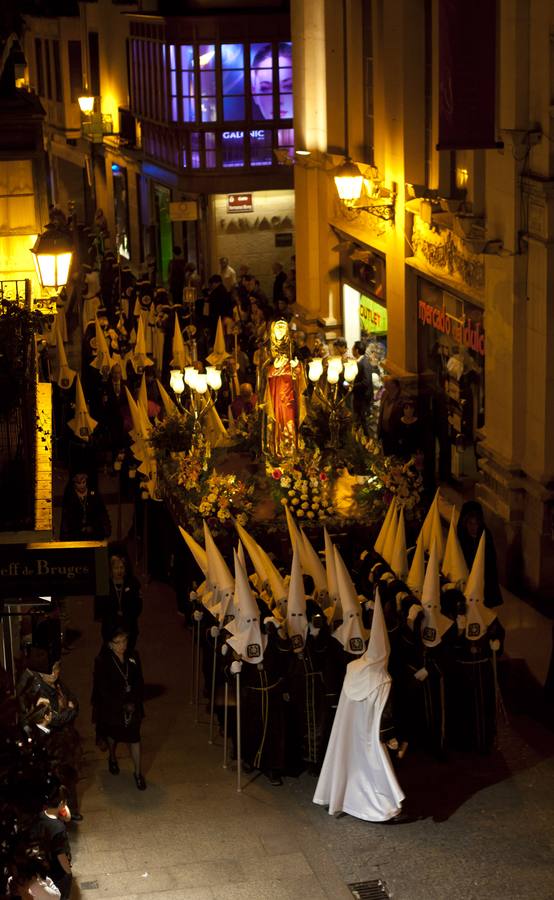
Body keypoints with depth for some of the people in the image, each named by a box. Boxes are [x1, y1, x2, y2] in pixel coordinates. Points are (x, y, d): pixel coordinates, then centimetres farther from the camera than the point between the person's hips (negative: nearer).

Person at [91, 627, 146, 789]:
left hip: (132, 705, 2)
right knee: (113, 733, 21)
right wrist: (122, 706, -17)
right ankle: (112, 758, 50)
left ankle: (138, 773, 11)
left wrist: (135, 702, -11)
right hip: (111, 706, -2)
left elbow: (139, 683, 0)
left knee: (134, 737, 0)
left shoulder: (133, 657, -8)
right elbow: (103, 689, -17)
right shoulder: (102, 661, -19)